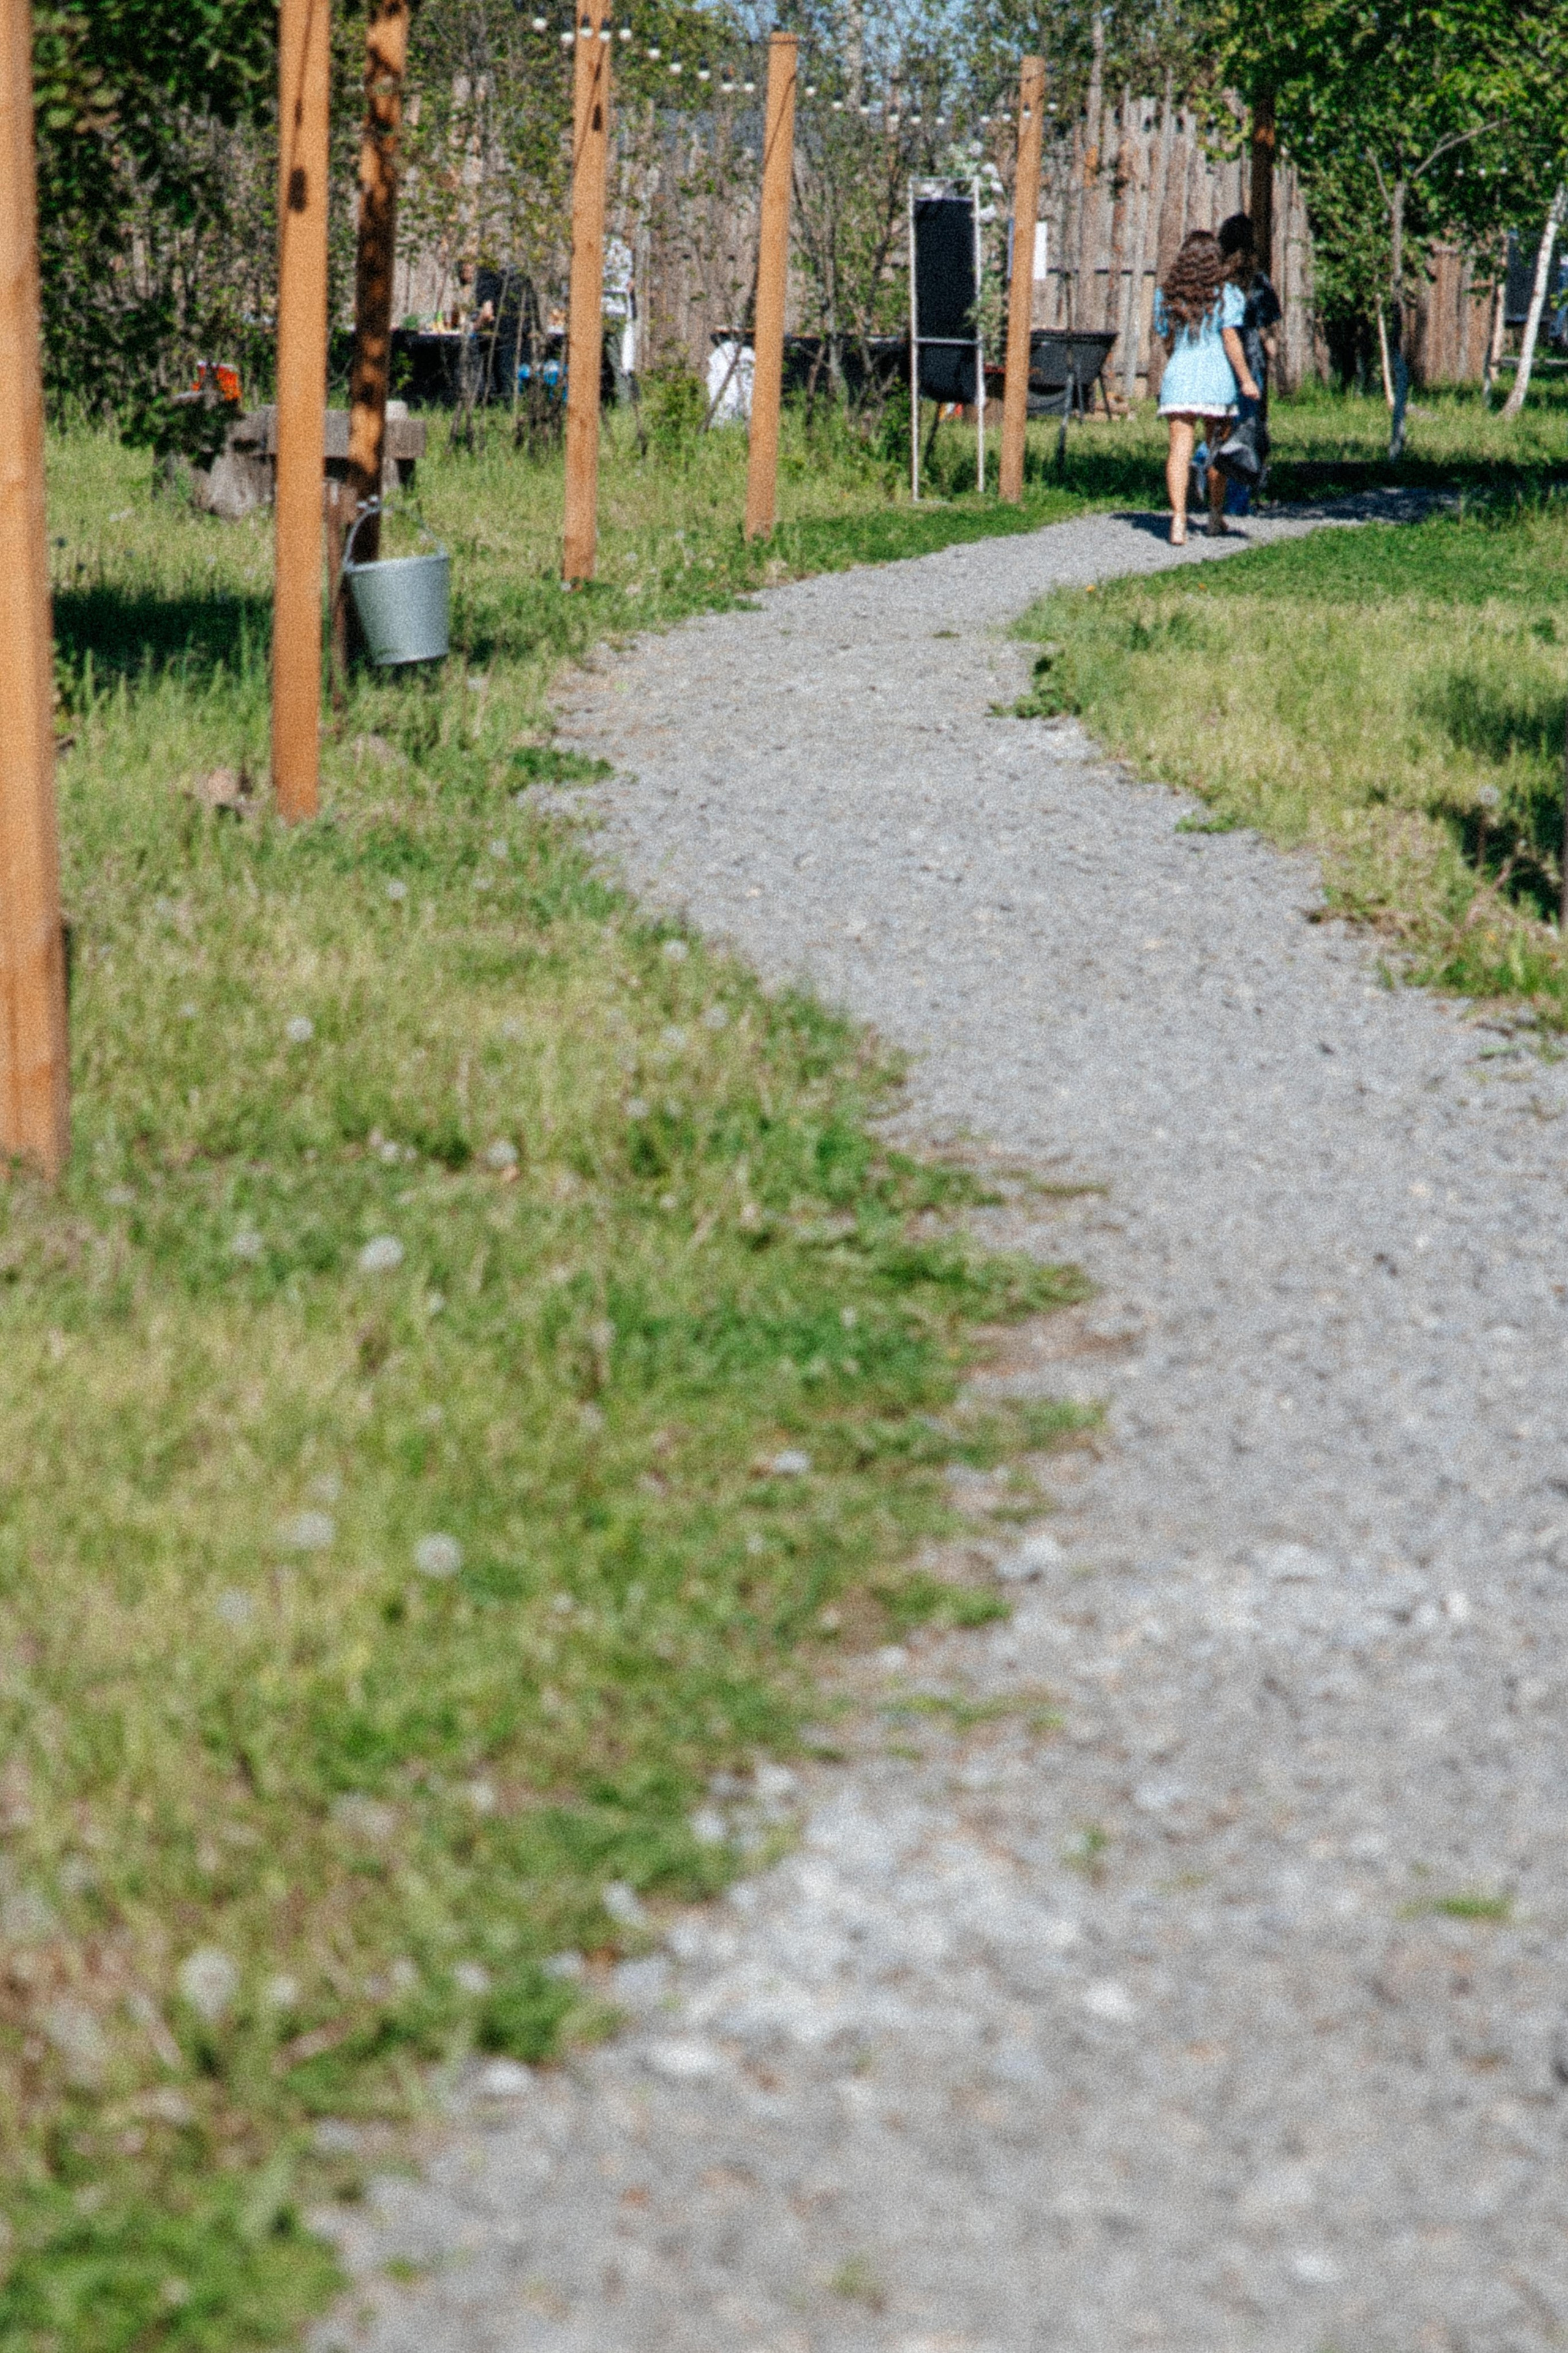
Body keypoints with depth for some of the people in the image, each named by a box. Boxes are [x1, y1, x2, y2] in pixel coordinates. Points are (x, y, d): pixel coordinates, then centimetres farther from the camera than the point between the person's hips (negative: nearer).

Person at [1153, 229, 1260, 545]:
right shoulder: (1226, 294, -1)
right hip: (1217, 377, -1)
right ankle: (1216, 515, 26)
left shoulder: (1167, 295, 9)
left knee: (1180, 449, -6)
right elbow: (1231, 340, -7)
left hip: (1178, 376, 1)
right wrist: (1246, 379, -5)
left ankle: (1178, 519, -20)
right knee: (1216, 447, 15)